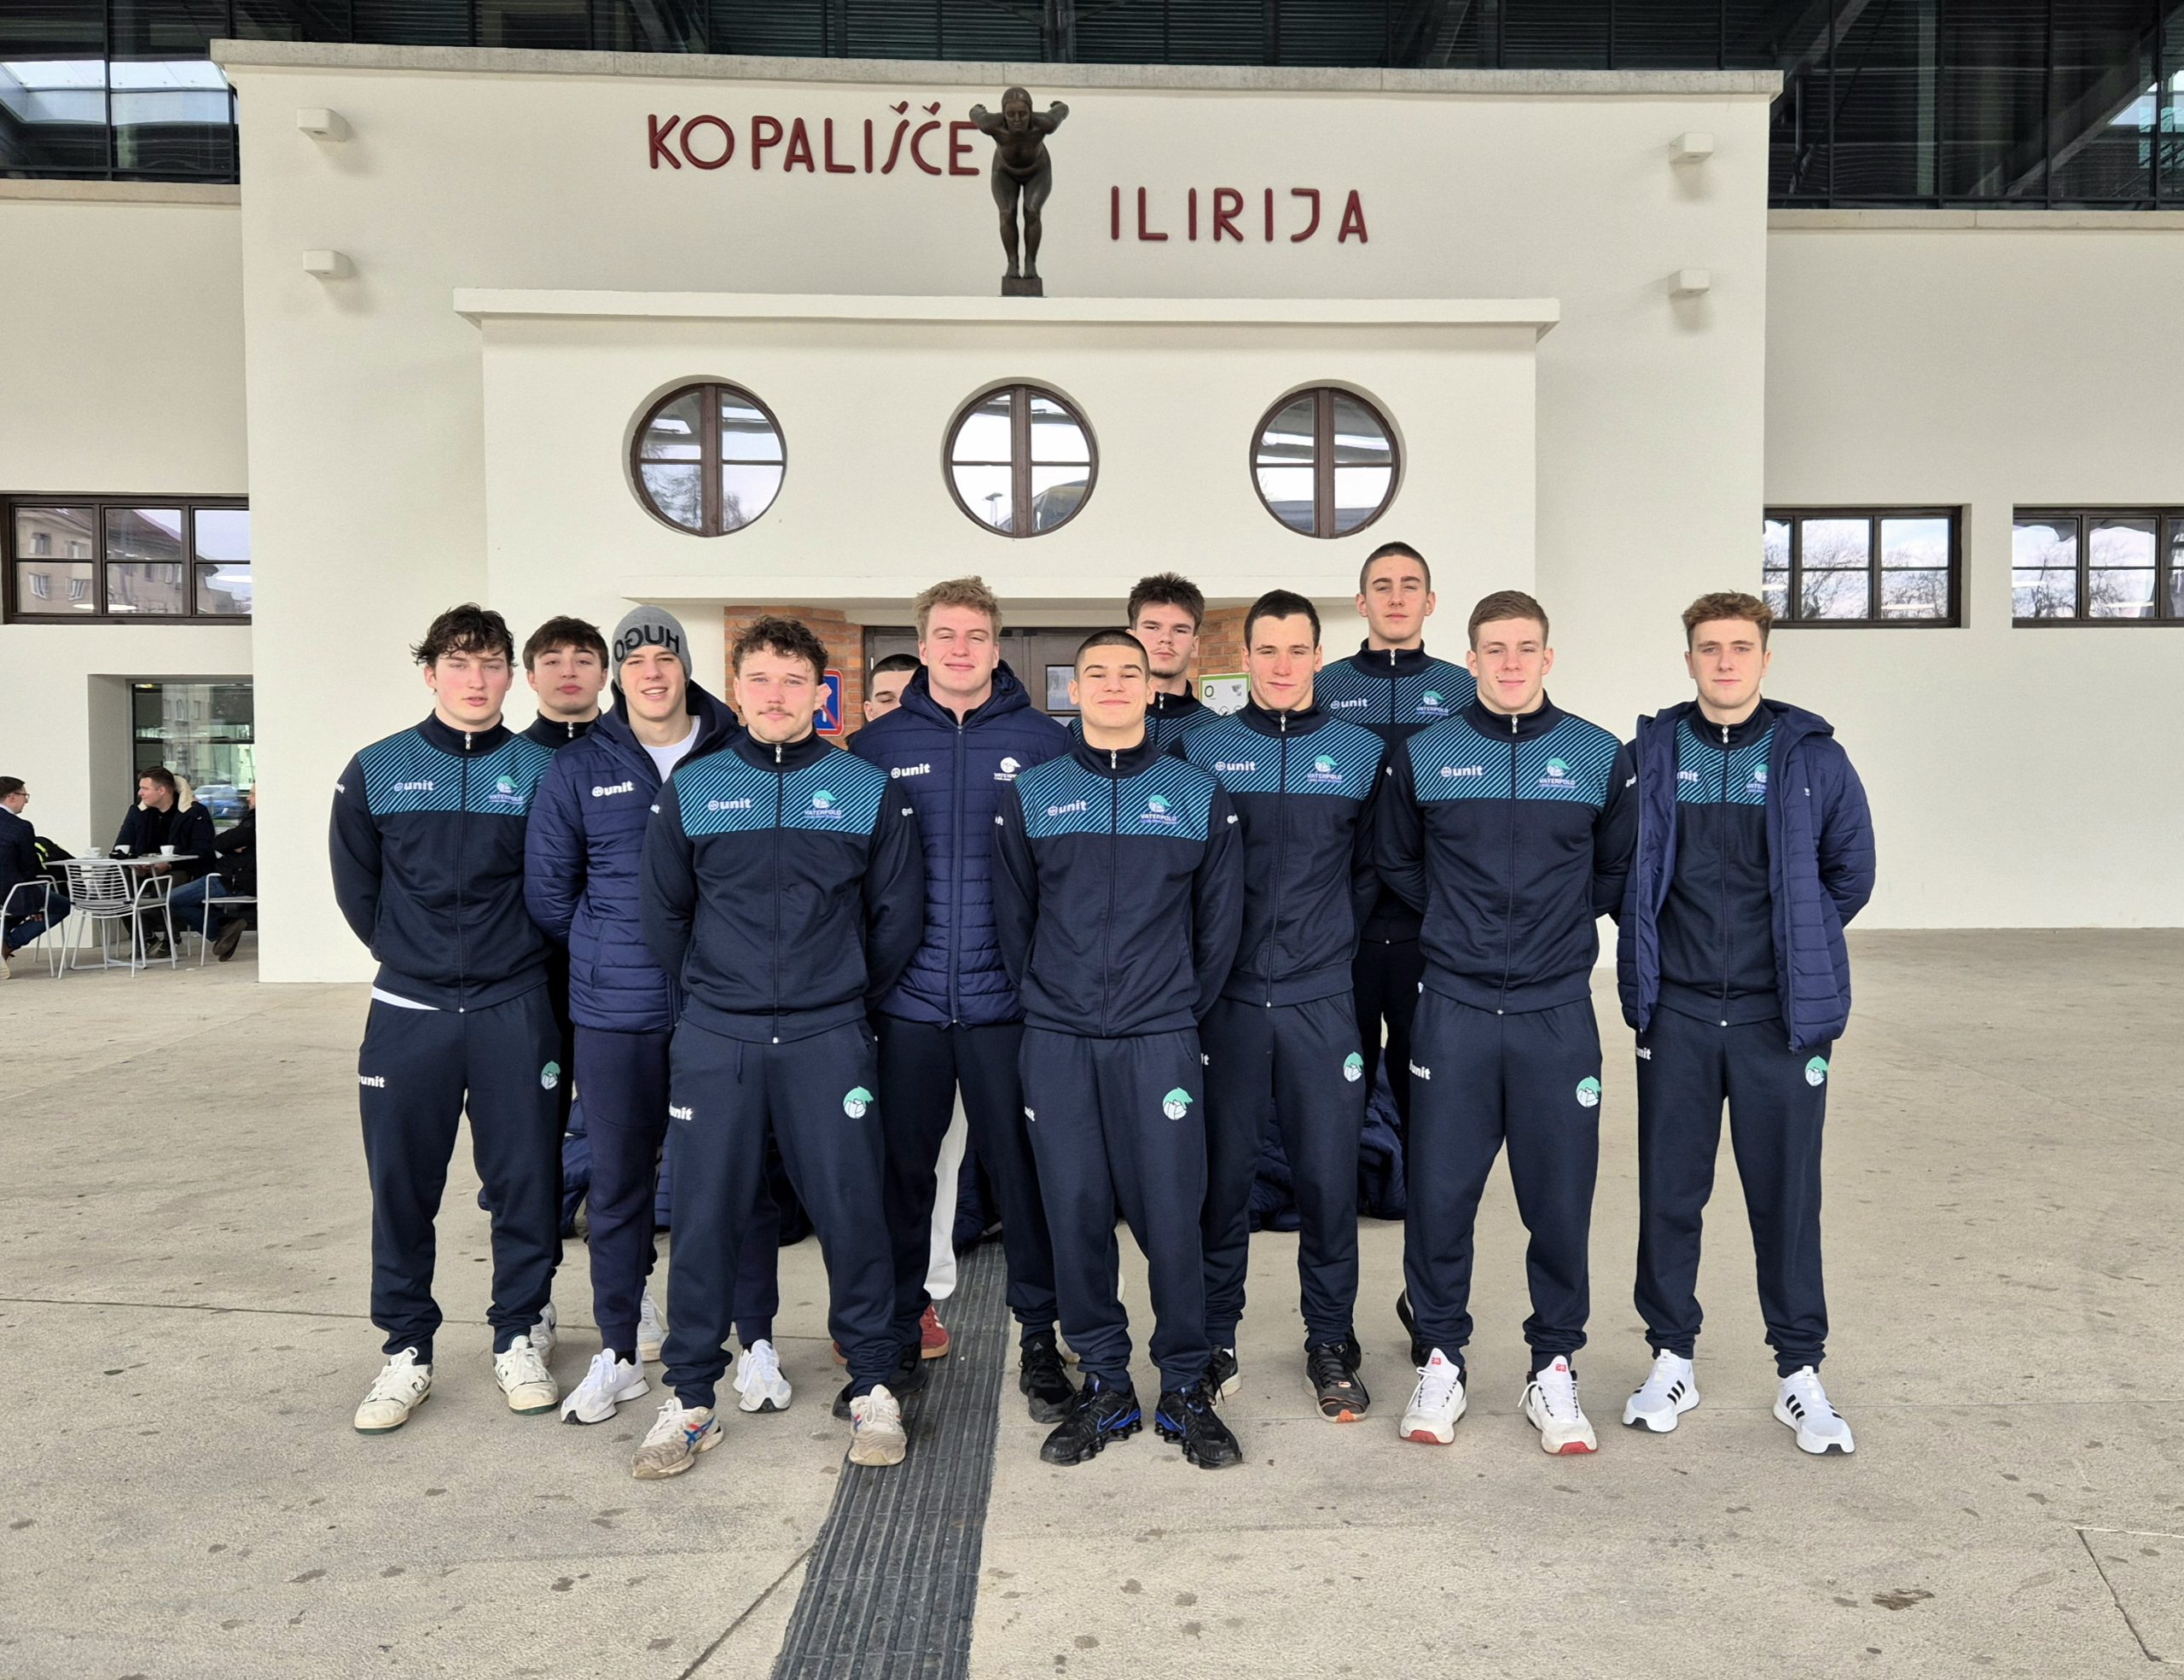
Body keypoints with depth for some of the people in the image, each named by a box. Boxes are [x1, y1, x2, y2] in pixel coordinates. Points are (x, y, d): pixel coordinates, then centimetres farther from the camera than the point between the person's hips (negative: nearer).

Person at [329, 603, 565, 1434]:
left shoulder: (540, 771, 1)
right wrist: (412, 953, 9)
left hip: (514, 1011, -1)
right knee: (402, 1186, 7)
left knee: (525, 1179, 6)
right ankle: (408, 1351, 22)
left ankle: (519, 1339, 23)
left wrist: (514, 956, 5)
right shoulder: (376, 770, 4)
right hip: (409, 1012, 1)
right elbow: (355, 888, 10)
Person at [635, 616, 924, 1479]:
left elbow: (897, 915, 7)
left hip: (829, 1041, -1)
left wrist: (847, 997, 10)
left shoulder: (869, 790, 2)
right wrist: (712, 991, 12)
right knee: (704, 1219, 7)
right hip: (714, 1042, 1)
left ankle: (873, 1388, 21)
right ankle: (690, 1399, 23)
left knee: (851, 1212, 3)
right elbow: (663, 913, 12)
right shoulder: (691, 788, 5)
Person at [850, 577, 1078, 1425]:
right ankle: (897, 1334, 29)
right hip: (906, 1001, 2)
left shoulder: (1045, 742, 2)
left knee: (1023, 1167, 7)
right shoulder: (877, 745, 5)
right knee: (901, 1170, 12)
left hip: (1009, 998, -1)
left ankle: (1039, 1337, 24)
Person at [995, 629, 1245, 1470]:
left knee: (1171, 1216, -1)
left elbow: (1221, 920, 9)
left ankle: (1185, 1388, 17)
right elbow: (1013, 918, 11)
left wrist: (1182, 1008, 7)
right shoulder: (1029, 795, 7)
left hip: (1159, 1043, -1)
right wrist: (1045, 1000, 8)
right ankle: (1103, 1385, 21)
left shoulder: (1200, 795, 6)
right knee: (1075, 1215, 5)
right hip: (1057, 1045, 1)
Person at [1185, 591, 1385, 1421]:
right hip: (1226, 1001, 0)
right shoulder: (1201, 751, 4)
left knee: (1329, 1175, 5)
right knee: (1222, 1174, 7)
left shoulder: (1361, 752, 6)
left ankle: (1330, 1344, 23)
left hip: (1321, 1002, 1)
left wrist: (1336, 939, 3)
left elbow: (1374, 870, 12)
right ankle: (1214, 1339, 23)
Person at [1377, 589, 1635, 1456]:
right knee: (1439, 1191, 4)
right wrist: (1460, 920, 8)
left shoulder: (1602, 757, 3)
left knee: (1560, 1197, 6)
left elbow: (1618, 870, 15)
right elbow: (1396, 862, 15)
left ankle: (1553, 1366, 24)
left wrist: (1558, 922, 7)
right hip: (1454, 1010, 0)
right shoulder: (1423, 755, 3)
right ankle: (1441, 1358, 22)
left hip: (1558, 1011, 0)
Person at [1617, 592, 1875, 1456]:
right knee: (1669, 1189, 8)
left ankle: (1800, 1374, 24)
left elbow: (1851, 869, 8)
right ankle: (1671, 1360, 24)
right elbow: (1618, 867, 11)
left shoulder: (1812, 755, 0)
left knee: (1786, 1192, 8)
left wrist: (1800, 951, 6)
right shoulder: (1650, 753, 2)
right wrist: (1656, 943, 5)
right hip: (1677, 1011, 1)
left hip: (1781, 1013, -1)